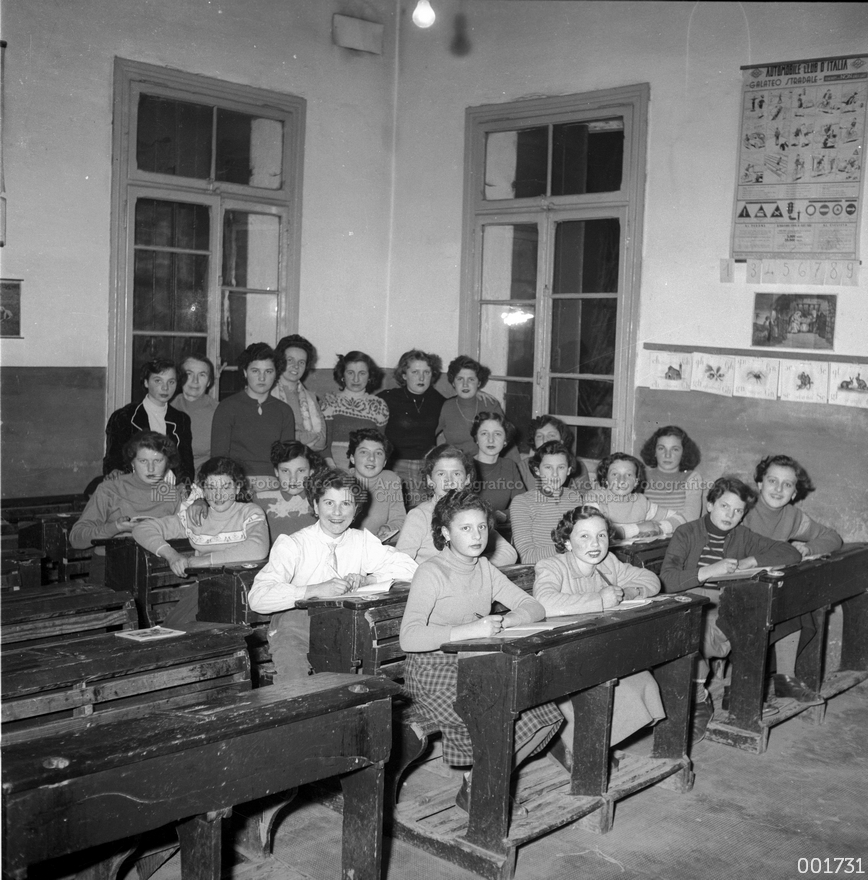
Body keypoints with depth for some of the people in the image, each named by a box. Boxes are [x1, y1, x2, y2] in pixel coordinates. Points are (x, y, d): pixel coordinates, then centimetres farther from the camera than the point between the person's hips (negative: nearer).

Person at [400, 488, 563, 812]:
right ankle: (471, 788, 3)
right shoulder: (431, 572, -14)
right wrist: (471, 630, -33)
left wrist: (503, 621, -15)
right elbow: (409, 637, -26)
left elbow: (534, 607, 7)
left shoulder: (484, 569, 10)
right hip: (433, 669, -7)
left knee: (545, 716, -8)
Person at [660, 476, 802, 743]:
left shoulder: (743, 537, 13)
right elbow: (666, 580, -12)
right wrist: (708, 571, -23)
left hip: (722, 613, 1)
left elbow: (792, 554, 9)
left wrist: (750, 561, -4)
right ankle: (700, 700, -18)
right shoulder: (687, 533, 3)